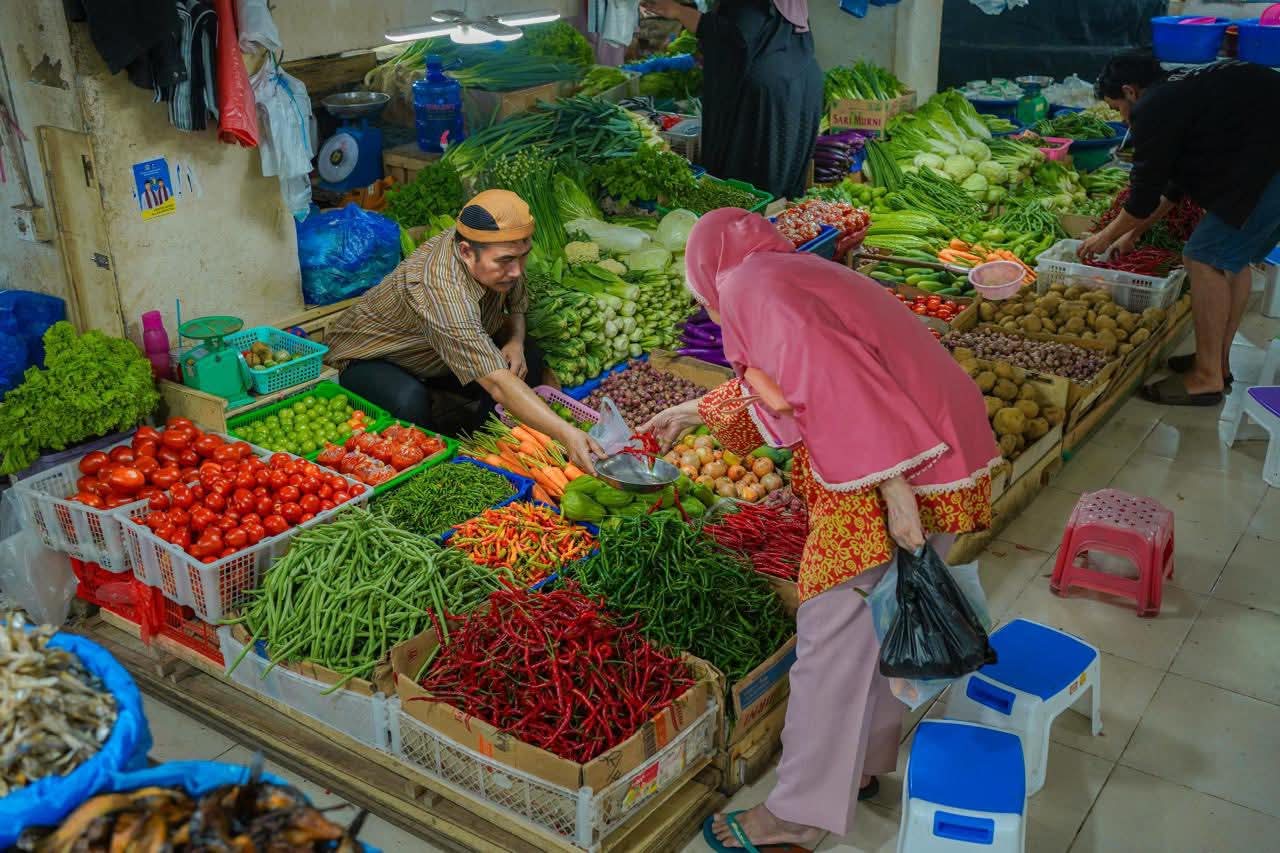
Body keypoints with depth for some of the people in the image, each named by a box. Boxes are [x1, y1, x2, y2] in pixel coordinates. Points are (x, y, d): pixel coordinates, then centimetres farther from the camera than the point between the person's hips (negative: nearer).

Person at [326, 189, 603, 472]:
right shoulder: (441, 290, -42)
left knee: (529, 358, -10)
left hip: (431, 357, 8)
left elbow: (515, 306, 5)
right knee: (410, 404, -40)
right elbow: (498, 384, -50)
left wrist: (515, 342, -18)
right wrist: (566, 434, -58)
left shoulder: (498, 251, -17)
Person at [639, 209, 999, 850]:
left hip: (889, 475, -10)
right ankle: (861, 762, 37)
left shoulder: (749, 286, -7)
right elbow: (769, 388, 38)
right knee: (877, 626, 21)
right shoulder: (795, 275, 22)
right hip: (936, 455, 10)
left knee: (832, 636, 1)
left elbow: (833, 376, -22)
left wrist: (891, 483, -24)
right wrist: (692, 413, 50)